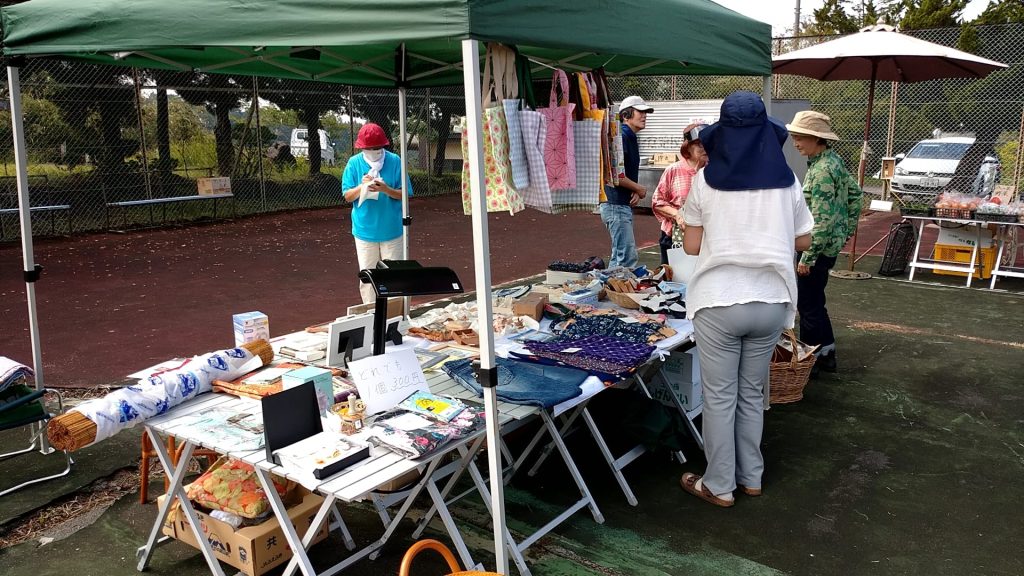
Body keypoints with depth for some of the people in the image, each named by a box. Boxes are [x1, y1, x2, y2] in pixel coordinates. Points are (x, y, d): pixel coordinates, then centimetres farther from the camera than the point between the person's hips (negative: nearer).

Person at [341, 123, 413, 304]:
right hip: (365, 230, 1)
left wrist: (386, 189, -24)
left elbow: (404, 194, -5)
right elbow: (348, 196, 0)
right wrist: (362, 187, -20)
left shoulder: (394, 161, -7)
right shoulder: (354, 163, -3)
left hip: (392, 230, -1)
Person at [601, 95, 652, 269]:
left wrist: (636, 193, 2)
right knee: (627, 257, -10)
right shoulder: (621, 136, -14)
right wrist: (639, 189, -9)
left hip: (625, 205, 10)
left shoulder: (631, 138, 17)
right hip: (616, 204, -10)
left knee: (619, 255, 16)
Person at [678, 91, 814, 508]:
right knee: (752, 394, 18)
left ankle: (719, 486, 18)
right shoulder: (786, 181, 2)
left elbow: (691, 246, -1)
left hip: (718, 302, -3)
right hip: (771, 301, 3)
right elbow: (803, 241, 11)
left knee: (720, 397, 8)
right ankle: (751, 477, 30)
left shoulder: (706, 180, -5)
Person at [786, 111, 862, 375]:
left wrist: (807, 257, -22)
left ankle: (810, 360, 13)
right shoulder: (833, 160, 8)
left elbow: (821, 220, -25)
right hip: (832, 242, 10)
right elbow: (855, 193, 19)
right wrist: (848, 229, 21)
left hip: (820, 246, -10)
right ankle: (827, 353, 29)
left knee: (808, 304, 1)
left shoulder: (822, 170, -22)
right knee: (815, 301, 19)